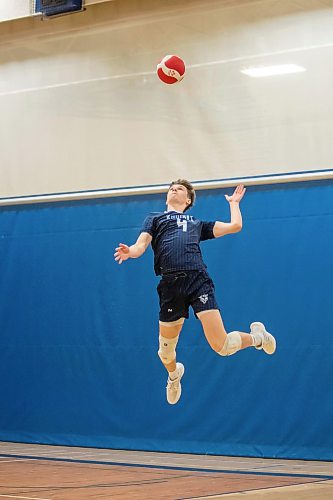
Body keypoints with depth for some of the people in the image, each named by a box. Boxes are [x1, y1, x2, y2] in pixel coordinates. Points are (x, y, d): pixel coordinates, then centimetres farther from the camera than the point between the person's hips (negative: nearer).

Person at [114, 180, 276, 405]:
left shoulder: (197, 223, 28)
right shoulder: (155, 218, 24)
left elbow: (235, 226, 25)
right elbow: (141, 245, 8)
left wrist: (234, 202, 39)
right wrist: (130, 252, -16)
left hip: (199, 280, -1)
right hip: (171, 284, 1)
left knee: (221, 345, -13)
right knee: (166, 351, 8)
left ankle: (256, 336, 20)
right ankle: (175, 374, 45)